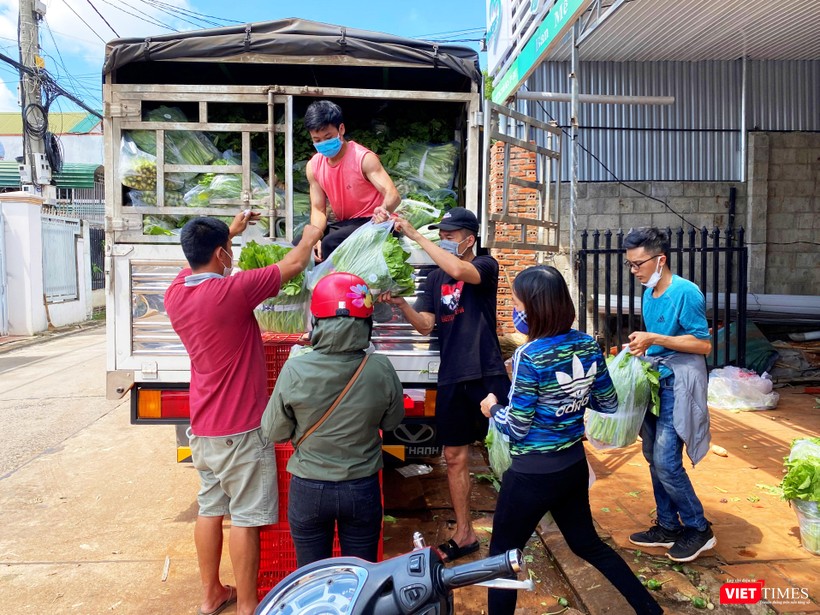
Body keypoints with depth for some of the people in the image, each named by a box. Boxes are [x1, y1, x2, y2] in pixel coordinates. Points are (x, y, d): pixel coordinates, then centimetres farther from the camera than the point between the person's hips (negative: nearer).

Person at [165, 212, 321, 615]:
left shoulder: (176, 293, -1)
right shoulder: (231, 291, -21)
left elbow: (199, 261, 23)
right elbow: (293, 265, -10)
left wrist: (230, 231, 30)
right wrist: (309, 239, 9)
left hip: (203, 427, 8)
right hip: (240, 429, -7)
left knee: (210, 508, 18)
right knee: (245, 517, 4)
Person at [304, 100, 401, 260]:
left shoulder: (364, 158, -17)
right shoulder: (313, 167, 0)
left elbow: (393, 194, -27)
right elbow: (318, 209, 1)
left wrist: (384, 209, -52)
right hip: (343, 224, 7)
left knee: (330, 244, -30)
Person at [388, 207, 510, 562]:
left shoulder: (486, 266, -3)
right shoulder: (434, 279, 13)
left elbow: (458, 271, -26)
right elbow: (425, 325, 3)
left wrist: (414, 235, -23)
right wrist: (401, 303, -16)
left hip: (487, 375, -5)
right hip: (451, 380, 5)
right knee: (455, 457, 10)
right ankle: (464, 534, 24)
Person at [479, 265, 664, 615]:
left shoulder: (530, 356, -23)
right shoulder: (588, 345, -3)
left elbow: (517, 429, -17)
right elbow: (608, 404, 7)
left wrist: (493, 409, 1)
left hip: (533, 475, -7)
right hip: (574, 465, 7)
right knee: (588, 544, 29)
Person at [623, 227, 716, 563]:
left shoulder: (686, 292, -16)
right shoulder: (648, 294, 8)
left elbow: (703, 344, -17)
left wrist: (654, 339, -22)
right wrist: (641, 346, 1)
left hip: (678, 386, -8)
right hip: (655, 383, 8)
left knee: (666, 463, -8)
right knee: (654, 459, 13)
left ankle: (699, 529, 13)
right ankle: (668, 527, 27)